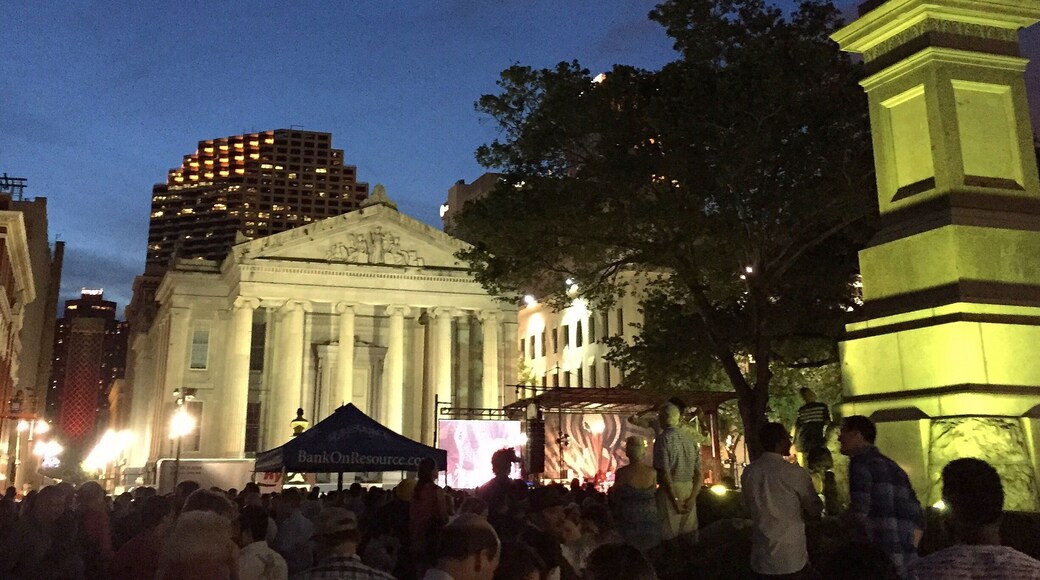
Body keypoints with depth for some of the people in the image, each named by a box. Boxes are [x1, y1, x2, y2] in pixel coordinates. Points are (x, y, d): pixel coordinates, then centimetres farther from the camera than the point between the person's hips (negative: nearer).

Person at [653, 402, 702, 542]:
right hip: (689, 492, 6)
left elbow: (664, 472, -16)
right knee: (690, 535, 11)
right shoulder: (690, 439, 10)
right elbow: (699, 474, 7)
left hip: (670, 491, -6)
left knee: (669, 537, -1)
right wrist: (692, 498, 1)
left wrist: (675, 500, -13)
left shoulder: (663, 439, -9)